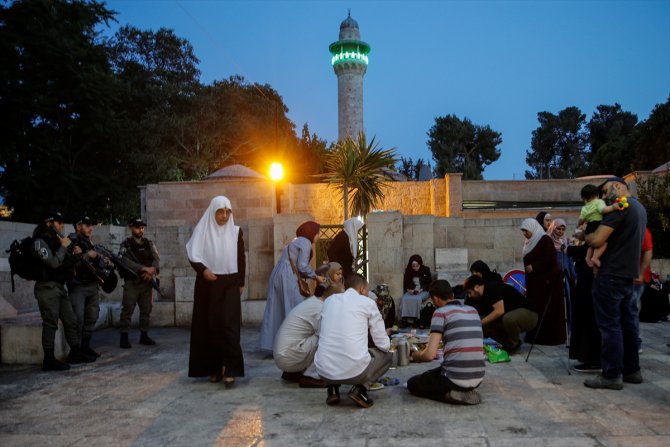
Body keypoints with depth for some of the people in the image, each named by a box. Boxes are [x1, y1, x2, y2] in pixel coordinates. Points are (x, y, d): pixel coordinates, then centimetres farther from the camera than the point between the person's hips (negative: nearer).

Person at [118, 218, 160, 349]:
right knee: (127, 310, -7)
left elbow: (157, 259, 3)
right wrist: (144, 268, -24)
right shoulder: (125, 245, -1)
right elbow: (126, 262, -16)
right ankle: (124, 337, -2)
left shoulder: (149, 244, 12)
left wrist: (151, 270, -18)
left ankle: (144, 335, 15)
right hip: (132, 282, -4)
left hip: (147, 282, 4)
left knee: (147, 310, 6)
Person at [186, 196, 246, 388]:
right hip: (207, 285, 0)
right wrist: (203, 270, -23)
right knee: (209, 325, 2)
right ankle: (214, 368, 12)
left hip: (229, 285, 0)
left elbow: (241, 259, 11)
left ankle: (229, 369, -12)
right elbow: (193, 255, -6)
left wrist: (241, 283, 10)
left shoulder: (236, 231, 5)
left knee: (228, 324, -11)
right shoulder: (202, 231, 0)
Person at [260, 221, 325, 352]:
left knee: (277, 311, 8)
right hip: (287, 278, -9)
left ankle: (272, 343, 9)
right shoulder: (306, 242, -3)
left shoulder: (295, 241, 25)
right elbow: (302, 266, -10)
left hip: (277, 276, 9)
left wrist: (312, 275, 19)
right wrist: (316, 277, 3)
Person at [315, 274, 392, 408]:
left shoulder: (329, 300, 15)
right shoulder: (367, 303, 3)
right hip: (354, 370, -4)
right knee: (387, 356, 24)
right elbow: (384, 345, 6)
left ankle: (333, 390, 15)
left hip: (324, 371, 4)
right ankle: (360, 389, 2)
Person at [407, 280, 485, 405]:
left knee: (412, 384, 18)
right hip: (478, 379, 7)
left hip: (456, 379, -7)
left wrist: (417, 356, 8)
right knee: (432, 374, 34)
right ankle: (466, 391, 10)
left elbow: (430, 355, -14)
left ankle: (450, 395, -2)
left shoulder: (441, 312, -8)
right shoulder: (473, 311, 11)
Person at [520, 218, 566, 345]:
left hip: (546, 281, -8)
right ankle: (535, 336, 7)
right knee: (534, 309, 4)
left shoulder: (545, 239, -8)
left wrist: (534, 267, -15)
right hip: (534, 282, 8)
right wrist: (527, 284, 16)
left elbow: (550, 258, -17)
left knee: (546, 310, -5)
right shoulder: (530, 242, 16)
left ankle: (549, 338, 2)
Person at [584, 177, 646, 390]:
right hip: (629, 274, 9)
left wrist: (584, 235, 0)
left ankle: (612, 375, 0)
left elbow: (597, 240, -20)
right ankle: (632, 370, 22)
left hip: (611, 275, -9)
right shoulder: (639, 207, 16)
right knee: (628, 323, 14)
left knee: (610, 325, -4)